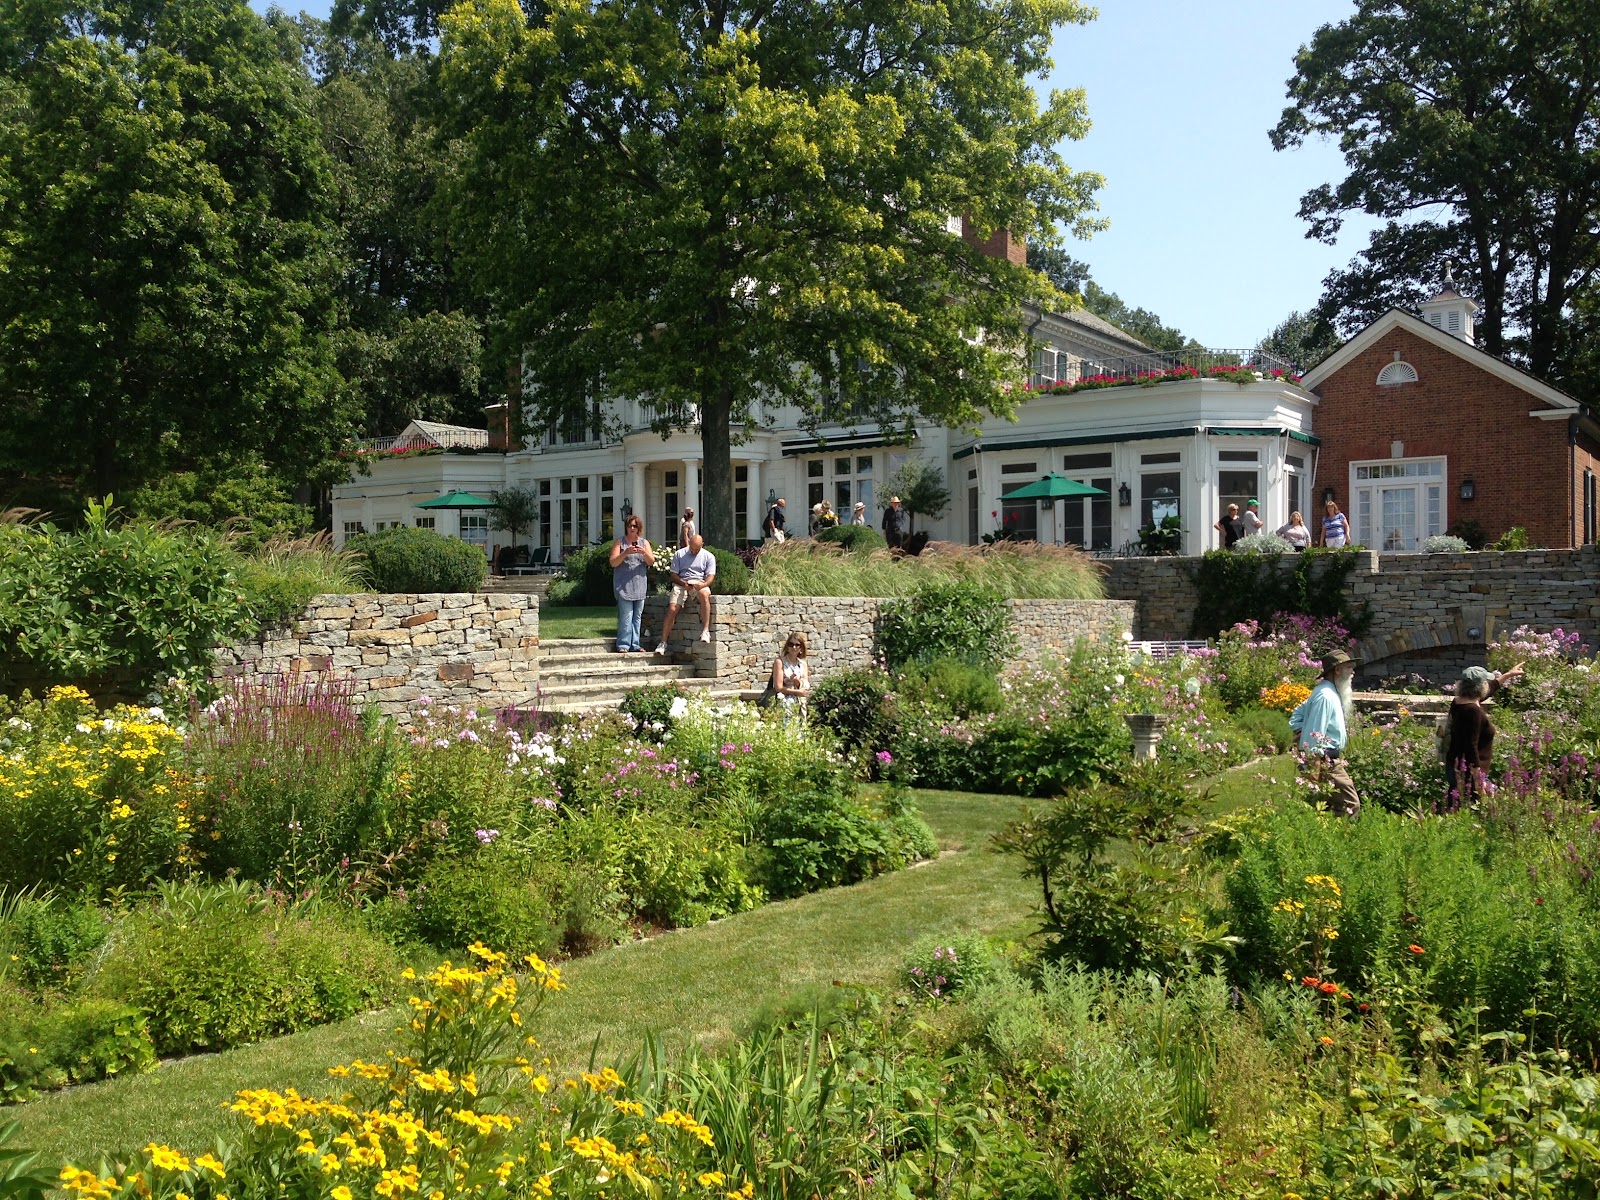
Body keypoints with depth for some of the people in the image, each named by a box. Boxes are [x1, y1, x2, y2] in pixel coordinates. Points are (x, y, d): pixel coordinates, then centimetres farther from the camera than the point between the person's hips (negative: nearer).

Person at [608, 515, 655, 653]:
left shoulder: (644, 543, 13)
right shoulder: (620, 542, 4)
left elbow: (651, 562, 4)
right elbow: (613, 563, -4)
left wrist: (644, 552, -16)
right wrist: (626, 553, -19)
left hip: (640, 585, 4)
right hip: (623, 585, -4)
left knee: (637, 616, 5)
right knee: (626, 615, -10)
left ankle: (635, 644, 11)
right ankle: (623, 645, -6)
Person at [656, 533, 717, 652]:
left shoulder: (709, 557, 8)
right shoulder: (679, 554, 9)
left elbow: (711, 576, 0)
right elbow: (674, 575, 7)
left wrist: (702, 585, -23)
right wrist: (684, 583, -13)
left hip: (700, 584, -1)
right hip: (681, 583, 1)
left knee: (704, 595, -37)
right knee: (672, 609, -21)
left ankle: (705, 631, -37)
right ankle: (663, 643, -18)